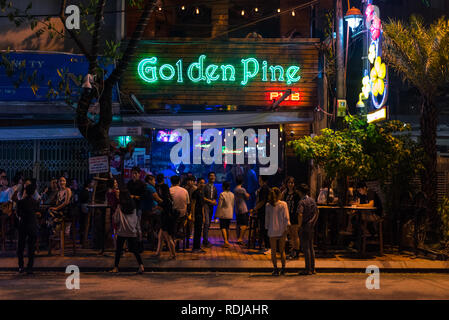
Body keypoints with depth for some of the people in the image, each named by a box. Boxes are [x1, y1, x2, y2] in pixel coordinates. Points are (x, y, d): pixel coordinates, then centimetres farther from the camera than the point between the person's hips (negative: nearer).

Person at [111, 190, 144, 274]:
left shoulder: (120, 206, -7)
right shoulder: (133, 206, 5)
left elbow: (116, 220, -4)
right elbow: (136, 219, 8)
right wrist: (138, 230, 12)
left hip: (122, 232, -3)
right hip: (132, 232, 3)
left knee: (118, 250, 8)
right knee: (134, 249, 5)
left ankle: (116, 267, 11)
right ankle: (141, 265, -9)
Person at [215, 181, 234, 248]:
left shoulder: (222, 194, -12)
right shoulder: (232, 194, 6)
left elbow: (219, 205, -11)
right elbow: (233, 205, 12)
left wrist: (216, 214, -5)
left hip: (223, 214, -6)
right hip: (230, 214, 6)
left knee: (223, 227, -6)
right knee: (227, 227, 15)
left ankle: (226, 242, -18)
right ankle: (227, 241, 18)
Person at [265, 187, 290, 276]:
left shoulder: (268, 205, -2)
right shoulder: (284, 204, -4)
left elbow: (267, 218, 2)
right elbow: (286, 218, -7)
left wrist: (267, 228, 10)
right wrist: (286, 229, -5)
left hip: (272, 231, 0)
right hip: (282, 230, 0)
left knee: (273, 252, 7)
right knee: (282, 251, 11)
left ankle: (275, 269, 4)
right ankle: (283, 269, 7)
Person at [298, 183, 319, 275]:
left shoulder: (302, 201, -13)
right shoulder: (312, 200, 11)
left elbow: (300, 214, -24)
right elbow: (317, 212, 17)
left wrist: (300, 225, -15)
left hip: (305, 226, -8)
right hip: (312, 226, 8)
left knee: (306, 248, -4)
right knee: (311, 247, 13)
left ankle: (308, 269, -4)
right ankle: (312, 268, 17)